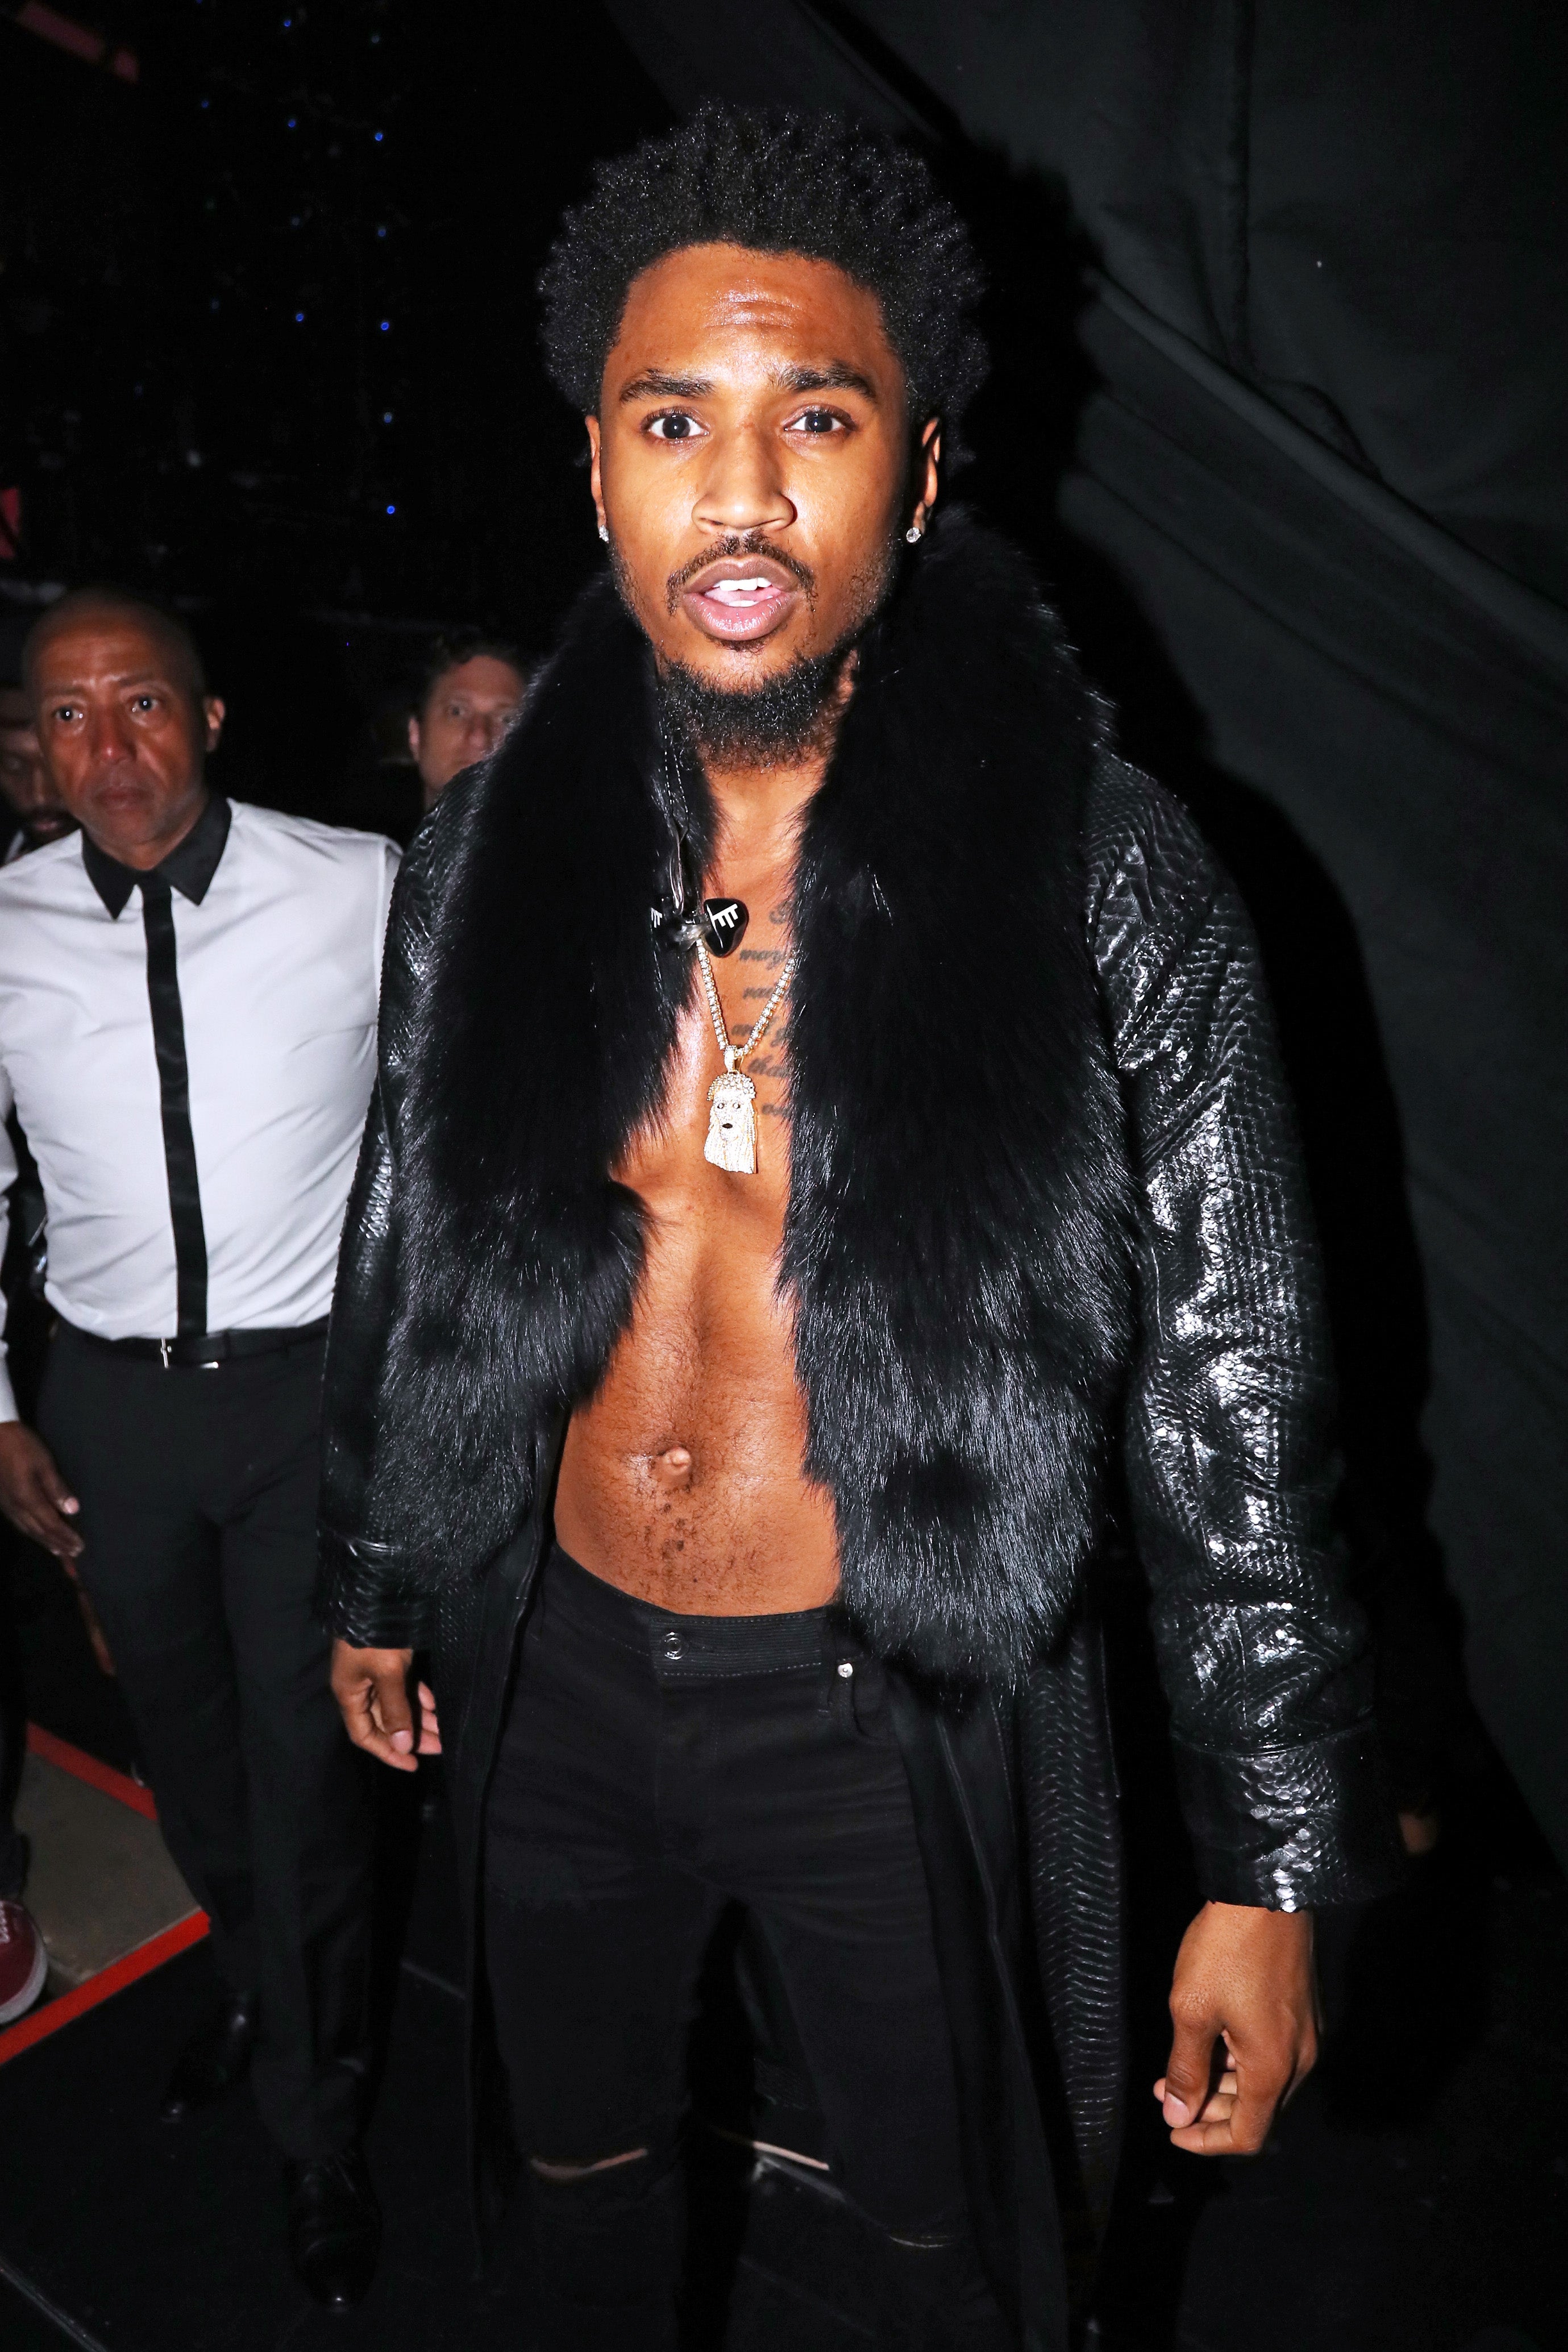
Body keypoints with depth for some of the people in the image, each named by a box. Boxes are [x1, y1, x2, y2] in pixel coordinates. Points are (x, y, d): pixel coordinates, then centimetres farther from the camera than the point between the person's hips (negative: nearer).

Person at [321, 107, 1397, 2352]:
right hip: (558, 1681, 4)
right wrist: (374, 1584, 15)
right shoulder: (490, 854, -6)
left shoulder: (1103, 882, -16)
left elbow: (1234, 1398, -12)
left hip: (903, 1719, -3)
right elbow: (411, 1244, 6)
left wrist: (1273, 1870, -9)